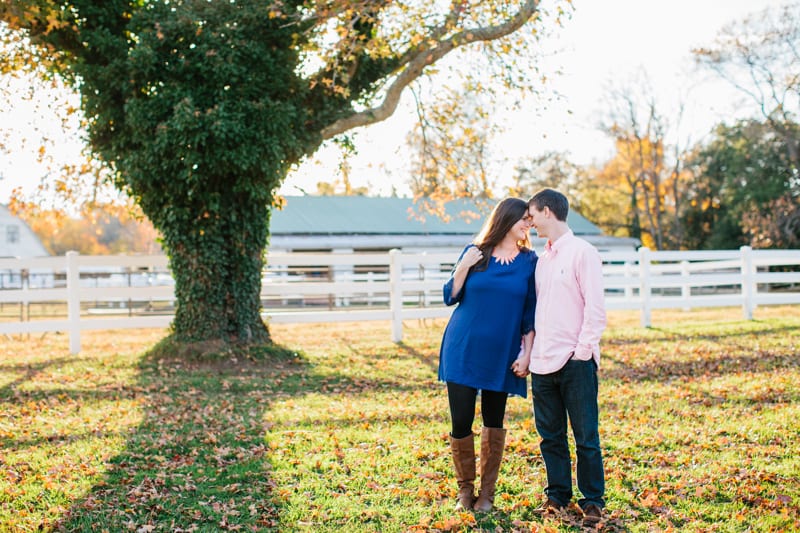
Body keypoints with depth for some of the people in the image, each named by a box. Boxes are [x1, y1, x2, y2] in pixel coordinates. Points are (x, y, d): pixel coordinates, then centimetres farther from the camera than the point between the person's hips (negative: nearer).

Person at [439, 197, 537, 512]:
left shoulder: (529, 262, 3)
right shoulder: (475, 252, 2)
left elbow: (531, 313, 4)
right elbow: (450, 297, 3)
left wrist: (526, 352, -4)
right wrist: (463, 267, -12)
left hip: (501, 354, 1)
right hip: (463, 350, 0)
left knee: (493, 421, 6)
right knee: (461, 421, -2)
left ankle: (487, 492, 18)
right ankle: (465, 489, 16)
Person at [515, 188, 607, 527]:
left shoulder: (582, 252, -6)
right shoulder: (542, 258, 15)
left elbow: (595, 308, -10)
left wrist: (583, 351, -13)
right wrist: (528, 351, 9)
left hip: (575, 362, -7)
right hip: (542, 362, 7)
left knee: (586, 436, 2)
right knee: (550, 436, 12)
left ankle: (593, 500, 13)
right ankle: (557, 495, 23)